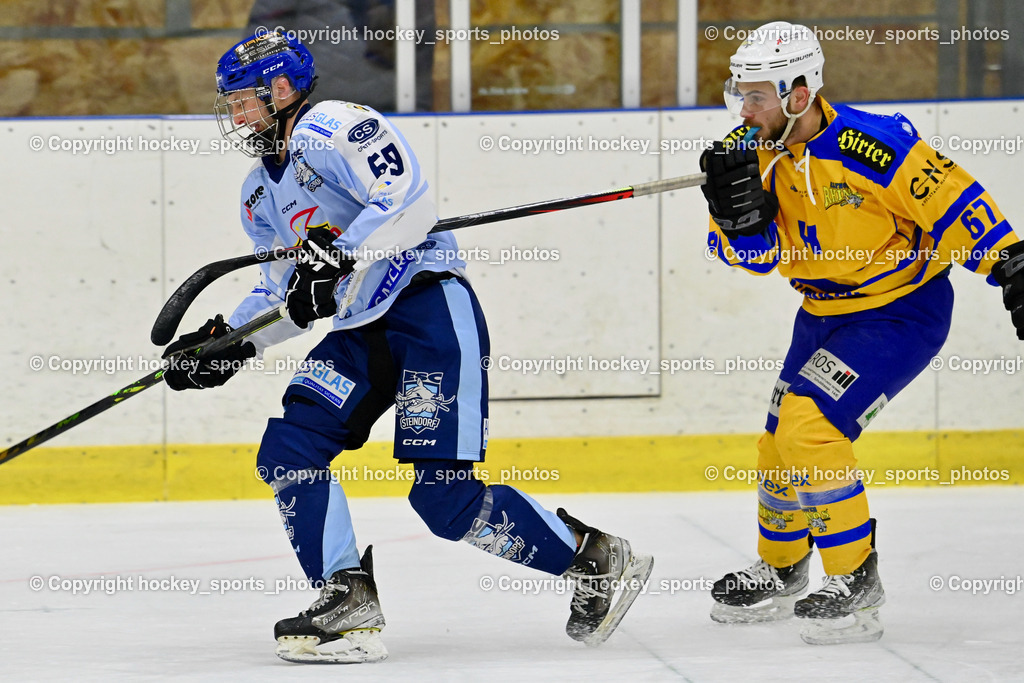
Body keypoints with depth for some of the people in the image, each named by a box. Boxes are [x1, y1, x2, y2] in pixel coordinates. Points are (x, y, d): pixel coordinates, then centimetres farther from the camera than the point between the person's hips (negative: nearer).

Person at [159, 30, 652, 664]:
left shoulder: (331, 126, -10)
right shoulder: (261, 194, 19)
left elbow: (411, 203, -22)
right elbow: (286, 292, 25)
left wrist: (337, 257, -28)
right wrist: (228, 340, 13)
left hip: (430, 309, -9)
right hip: (362, 333, 10)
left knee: (444, 496, -15)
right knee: (288, 451, -7)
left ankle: (598, 558, 0)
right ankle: (350, 602, -7)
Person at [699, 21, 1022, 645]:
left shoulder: (872, 144, -28)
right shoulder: (752, 151, -8)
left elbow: (952, 199, -20)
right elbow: (754, 254, -11)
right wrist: (739, 212, -31)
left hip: (903, 310, -8)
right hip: (824, 313, 8)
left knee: (810, 429, -21)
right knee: (781, 445, 15)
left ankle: (857, 581, -8)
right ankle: (780, 572, 39)